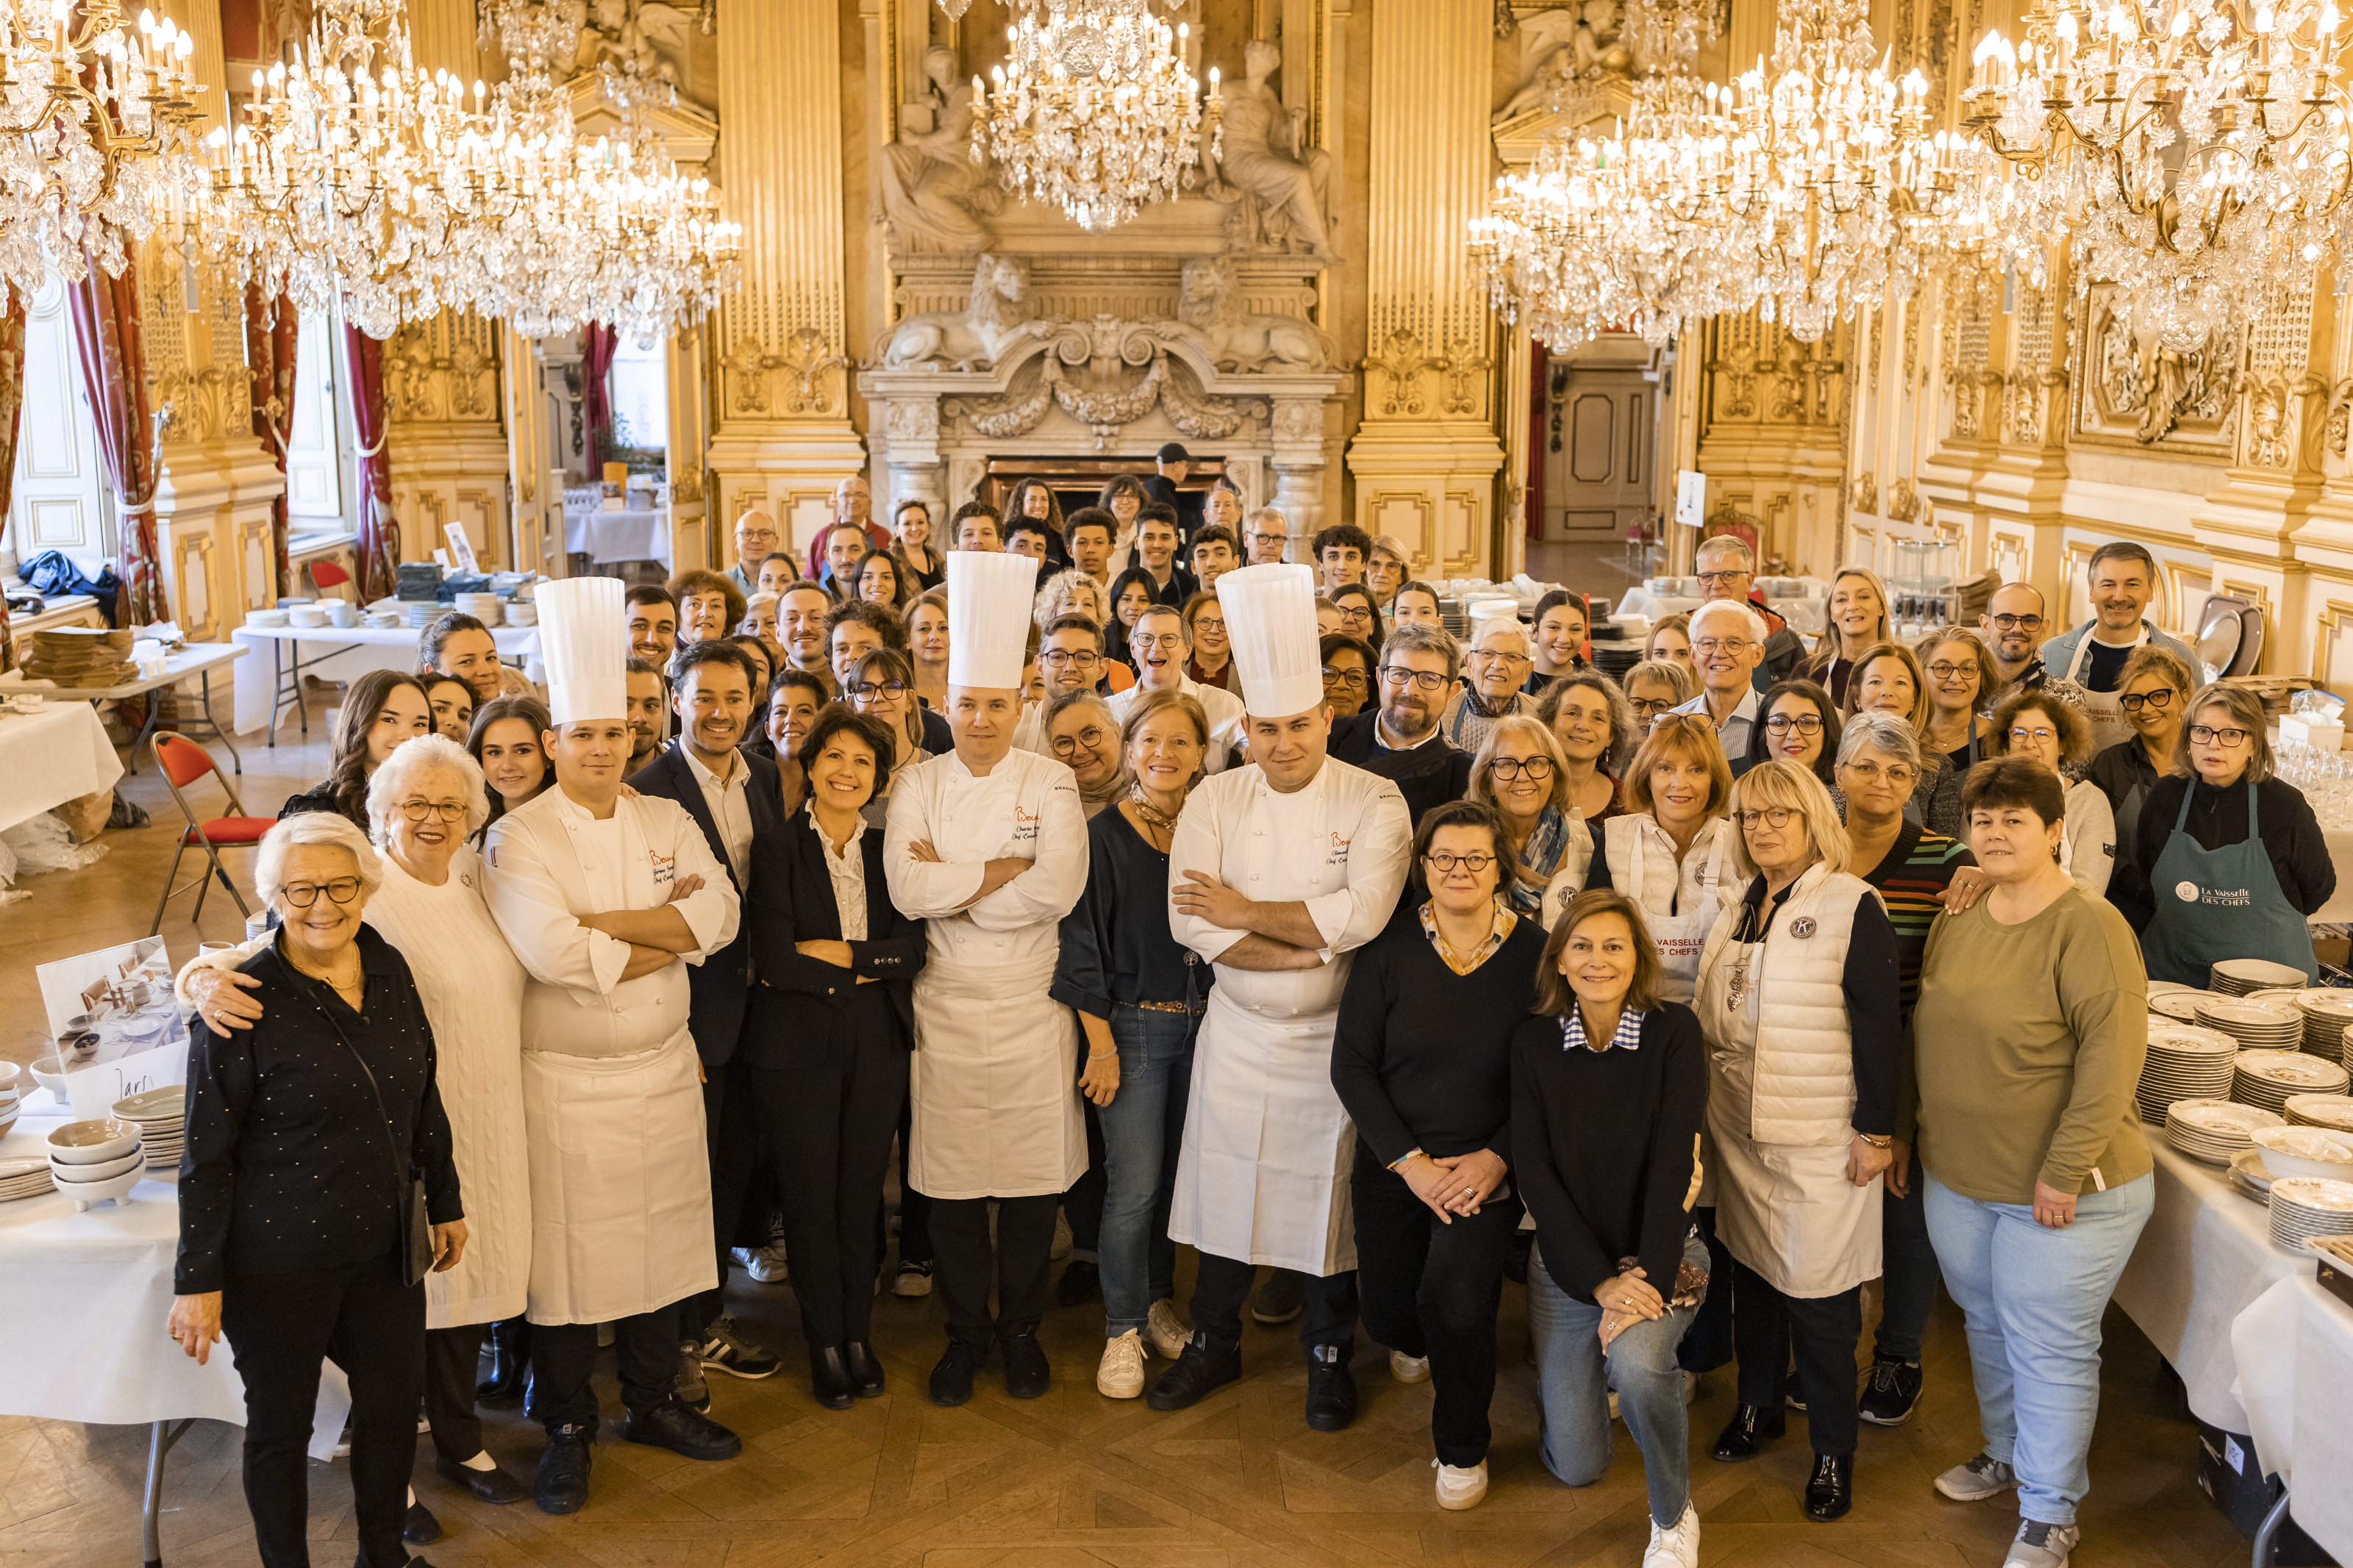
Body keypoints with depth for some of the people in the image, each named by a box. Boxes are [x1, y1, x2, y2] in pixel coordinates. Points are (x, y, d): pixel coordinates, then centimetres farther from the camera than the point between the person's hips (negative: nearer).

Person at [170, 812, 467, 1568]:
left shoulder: (389, 971, 1)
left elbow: (423, 1101, 12)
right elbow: (207, 1154, -12)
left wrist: (445, 1202, 18)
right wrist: (198, 1280, -11)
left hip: (384, 1245, 5)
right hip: (279, 1259, -5)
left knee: (395, 1403, 15)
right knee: (281, 1422, 11)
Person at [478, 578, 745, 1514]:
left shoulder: (669, 822, 5)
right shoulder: (518, 839, -9)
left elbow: (718, 914, -9)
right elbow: (549, 953, -24)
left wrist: (601, 924, -19)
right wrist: (667, 937, -16)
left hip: (664, 1070, 4)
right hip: (566, 1081, -4)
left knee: (662, 1240, 15)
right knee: (569, 1252, 6)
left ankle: (654, 1402, 33)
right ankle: (567, 1427, 23)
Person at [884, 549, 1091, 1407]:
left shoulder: (1051, 783, -1)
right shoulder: (919, 783, 2)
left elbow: (1058, 888, -16)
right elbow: (905, 888, -12)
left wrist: (951, 883, -12)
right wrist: (1005, 870, -15)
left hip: (1031, 1007, -1)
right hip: (948, 1007, 1)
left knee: (1033, 1178, 7)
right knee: (952, 1183, 7)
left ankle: (1021, 1328, 26)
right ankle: (966, 1331, 24)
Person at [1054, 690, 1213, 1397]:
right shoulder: (1102, 835, -9)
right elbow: (1083, 945, -8)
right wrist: (1101, 1043, -10)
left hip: (1201, 1021, 4)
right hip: (1132, 1023, -4)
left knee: (1178, 1172, 13)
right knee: (1136, 1185, -4)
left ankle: (1159, 1301, 31)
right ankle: (1123, 1330, 11)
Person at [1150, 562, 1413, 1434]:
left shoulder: (1373, 802, -9)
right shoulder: (1216, 801, -3)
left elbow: (1363, 914, -24)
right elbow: (1192, 921, -13)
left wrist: (1245, 913, -16)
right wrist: (1310, 948, -21)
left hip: (1334, 1036, -2)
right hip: (1237, 1033, 2)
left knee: (1329, 1193, 8)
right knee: (1225, 1187, 11)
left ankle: (1329, 1356, 28)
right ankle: (1213, 1345, 30)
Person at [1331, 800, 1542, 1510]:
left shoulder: (1535, 953, -7)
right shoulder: (1390, 945, -5)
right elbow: (1351, 1064, -4)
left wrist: (1496, 1157, -14)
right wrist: (1409, 1161, -10)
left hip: (1488, 1165, -2)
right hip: (1394, 1161, 2)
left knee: (1456, 1300, -21)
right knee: (1387, 1312, 8)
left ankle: (1463, 1449, 8)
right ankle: (1421, 1343, 50)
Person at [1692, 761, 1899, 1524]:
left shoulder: (1851, 905, -9)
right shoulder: (1741, 908, 11)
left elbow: (1877, 1025, -11)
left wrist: (1876, 1131, -13)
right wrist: (1706, 1107, 16)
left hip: (1820, 1139, -6)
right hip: (1738, 1130, 6)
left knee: (1817, 1290, -1)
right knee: (1751, 1267, 15)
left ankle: (1833, 1449, 13)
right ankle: (1758, 1404, 32)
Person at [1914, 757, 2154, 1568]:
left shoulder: (2089, 927, -17)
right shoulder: (1956, 924, 6)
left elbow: (2112, 1056, -21)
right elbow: (1930, 1032, 17)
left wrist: (2064, 1173, -22)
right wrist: (1926, 1135, 15)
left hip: (2061, 1194, -7)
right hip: (1958, 1180, 7)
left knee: (2048, 1349, 4)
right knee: (1988, 1326, 21)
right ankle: (2006, 1455, 42)